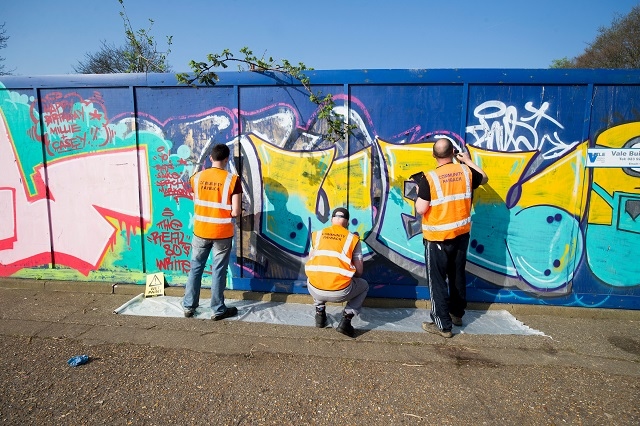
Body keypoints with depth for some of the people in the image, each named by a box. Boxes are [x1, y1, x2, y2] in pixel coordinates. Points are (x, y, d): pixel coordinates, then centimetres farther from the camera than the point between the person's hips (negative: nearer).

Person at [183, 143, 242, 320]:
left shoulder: (197, 177, -1)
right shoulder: (232, 180, -14)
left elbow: (196, 203, 11)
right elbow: (236, 212, -16)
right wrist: (239, 209, 5)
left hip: (200, 230, 3)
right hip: (222, 233, -3)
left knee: (195, 268, 16)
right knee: (219, 271, 7)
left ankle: (188, 306, 26)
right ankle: (218, 310, 18)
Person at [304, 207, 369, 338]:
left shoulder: (317, 235, 14)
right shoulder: (353, 238, 7)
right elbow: (359, 272, 7)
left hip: (315, 290, 3)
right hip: (340, 292, -3)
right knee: (364, 286, 28)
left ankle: (320, 313, 27)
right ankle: (346, 320, 13)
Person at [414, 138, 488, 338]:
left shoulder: (428, 178, -16)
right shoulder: (466, 171, -2)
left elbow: (421, 209, -17)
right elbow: (484, 178, 19)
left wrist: (419, 193, 2)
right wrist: (468, 160, 29)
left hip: (437, 237, -5)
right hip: (461, 234, 5)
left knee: (437, 281, 5)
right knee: (458, 276, 20)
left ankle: (443, 324, 10)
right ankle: (457, 314, 36)